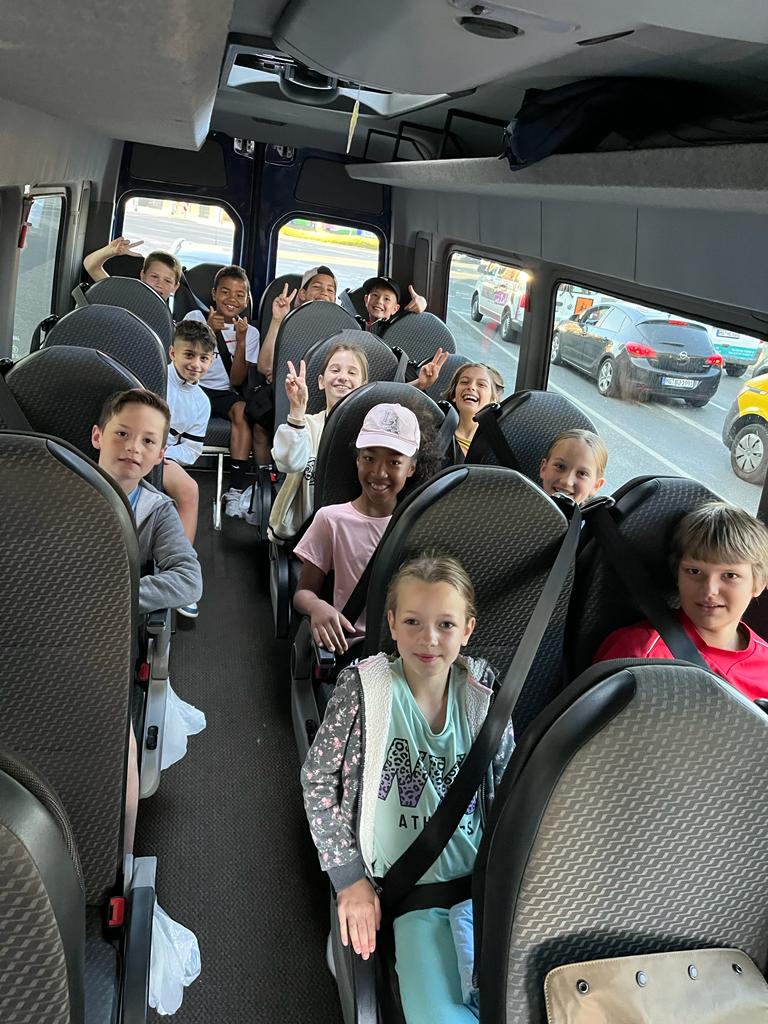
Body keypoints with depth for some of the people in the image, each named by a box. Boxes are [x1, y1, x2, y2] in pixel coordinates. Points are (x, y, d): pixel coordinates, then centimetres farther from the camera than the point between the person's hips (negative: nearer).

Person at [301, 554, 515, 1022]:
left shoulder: (481, 689, -3)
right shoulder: (364, 687, -12)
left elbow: (507, 784, 7)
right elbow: (318, 778, -5)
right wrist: (350, 878, -5)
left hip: (480, 880, 2)